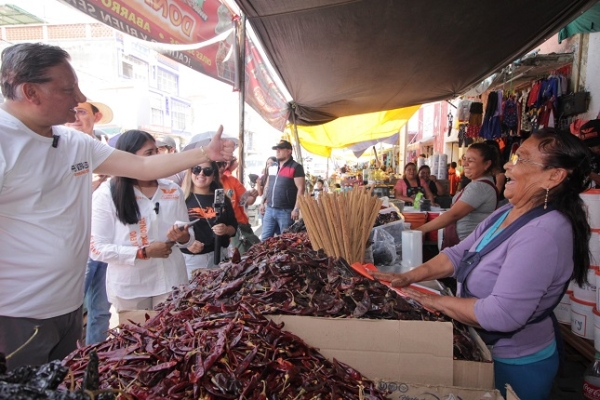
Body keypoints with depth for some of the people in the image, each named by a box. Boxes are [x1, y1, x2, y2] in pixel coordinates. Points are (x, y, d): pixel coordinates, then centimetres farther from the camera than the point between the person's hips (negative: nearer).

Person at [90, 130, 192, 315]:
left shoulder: (173, 190, 3)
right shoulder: (106, 194, -9)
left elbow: (189, 236, 7)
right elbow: (97, 248, -11)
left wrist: (183, 237, -16)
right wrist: (143, 252, -18)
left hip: (171, 280, 3)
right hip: (129, 287, -3)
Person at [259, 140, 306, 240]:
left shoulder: (296, 167, -7)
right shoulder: (272, 167, 14)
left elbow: (300, 189, -12)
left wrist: (296, 209, -17)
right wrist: (263, 203, 15)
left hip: (286, 211, -6)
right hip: (269, 209, 7)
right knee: (265, 239, 10)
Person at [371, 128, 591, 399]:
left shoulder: (543, 233, -31)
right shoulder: (506, 214, 0)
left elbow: (502, 314, -34)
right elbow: (458, 254, 0)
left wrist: (436, 302, -23)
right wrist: (409, 277, -11)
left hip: (515, 365, -8)